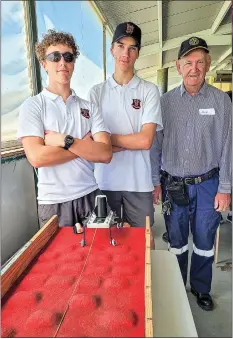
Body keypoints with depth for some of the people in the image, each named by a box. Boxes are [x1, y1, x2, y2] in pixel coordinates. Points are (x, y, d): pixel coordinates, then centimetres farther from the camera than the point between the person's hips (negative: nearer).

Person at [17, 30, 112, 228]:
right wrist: (85, 145, -9)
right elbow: (36, 157, -17)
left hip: (90, 196, 3)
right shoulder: (32, 106, -3)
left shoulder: (89, 107, 5)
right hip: (54, 202, -3)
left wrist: (65, 140, -16)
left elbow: (105, 154, -7)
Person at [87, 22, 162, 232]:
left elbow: (145, 140, -11)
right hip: (104, 180, 2)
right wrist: (128, 142, -11)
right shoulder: (97, 92, 4)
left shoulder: (149, 90, -1)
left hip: (138, 182, -1)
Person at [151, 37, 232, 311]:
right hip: (173, 184, 1)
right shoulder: (165, 101, 1)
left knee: (204, 242, 13)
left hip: (207, 183, 0)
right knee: (176, 242, 15)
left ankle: (201, 289, 37)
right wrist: (155, 181, 2)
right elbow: (155, 144, 3)